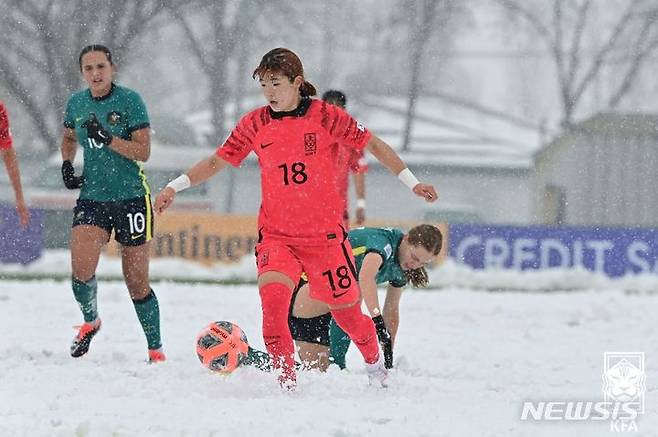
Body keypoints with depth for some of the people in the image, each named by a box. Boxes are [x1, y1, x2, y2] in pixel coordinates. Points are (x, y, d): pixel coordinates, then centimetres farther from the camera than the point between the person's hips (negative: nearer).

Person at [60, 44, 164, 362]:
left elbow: (143, 151, -13)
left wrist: (107, 138, -24)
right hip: (91, 197, 3)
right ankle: (90, 321, 13)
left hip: (131, 198, -3)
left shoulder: (130, 101, -8)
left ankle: (156, 349, 17)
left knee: (137, 282, 2)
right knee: (81, 269, -18)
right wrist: (66, 165, 8)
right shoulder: (76, 104, 6)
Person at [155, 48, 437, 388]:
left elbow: (373, 145, 3)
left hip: (325, 235, -1)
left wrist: (411, 182, 0)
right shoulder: (255, 124, 0)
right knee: (272, 295, -26)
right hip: (276, 236, 1)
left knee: (346, 312, 8)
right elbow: (217, 161, 7)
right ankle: (285, 375, -15)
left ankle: (374, 362, 40)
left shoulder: (325, 116, -6)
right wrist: (176, 186, -4)